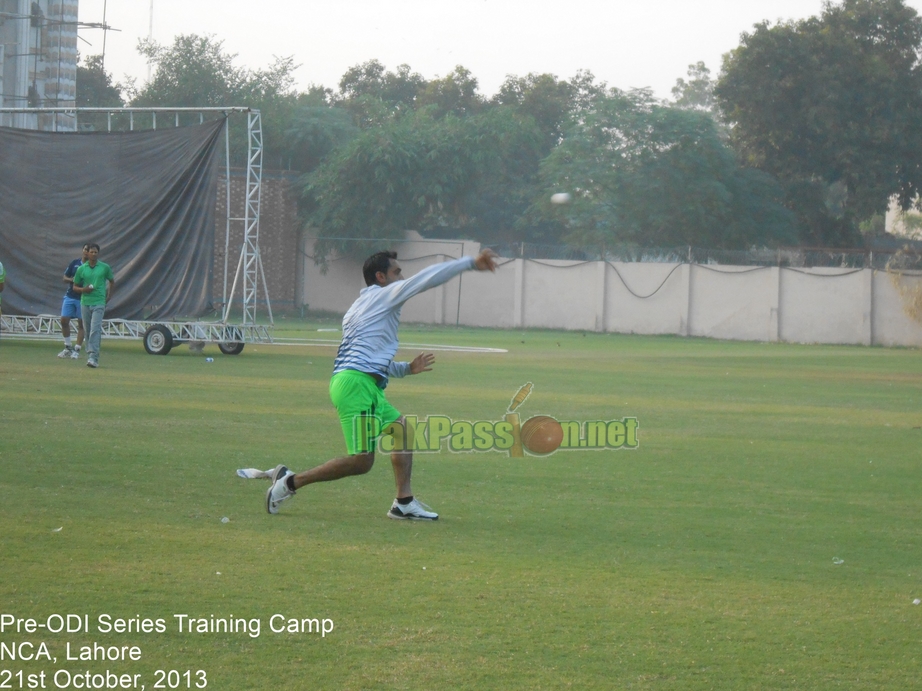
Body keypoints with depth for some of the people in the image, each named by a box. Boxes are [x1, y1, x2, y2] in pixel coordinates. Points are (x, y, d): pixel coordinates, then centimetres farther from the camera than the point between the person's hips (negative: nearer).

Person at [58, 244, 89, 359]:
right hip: (70, 296, 3)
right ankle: (68, 347, 14)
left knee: (81, 324, 0)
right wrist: (72, 280, -9)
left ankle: (77, 350, 6)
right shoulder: (74, 263, 7)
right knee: (64, 320, -1)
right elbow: (65, 278, 11)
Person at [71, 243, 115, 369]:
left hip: (99, 303, -3)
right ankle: (90, 356, 17)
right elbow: (75, 287, 11)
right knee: (88, 331, 7)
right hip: (85, 303, 3)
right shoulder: (81, 269, 5)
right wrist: (83, 290, -9)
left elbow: (112, 282, 17)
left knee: (95, 330, -15)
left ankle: (93, 357, -22)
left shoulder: (105, 268, 2)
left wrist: (109, 296, 8)